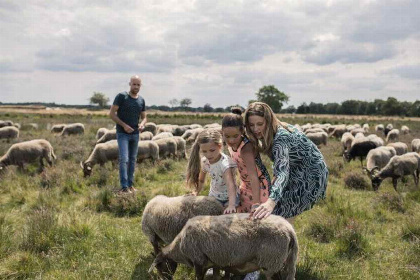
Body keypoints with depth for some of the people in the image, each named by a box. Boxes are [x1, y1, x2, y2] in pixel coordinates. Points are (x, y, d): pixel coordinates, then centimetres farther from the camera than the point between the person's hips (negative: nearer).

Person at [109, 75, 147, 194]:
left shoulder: (141, 100, 7)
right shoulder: (121, 96, -8)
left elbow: (144, 117, 14)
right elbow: (112, 113, -10)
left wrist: (142, 125, -9)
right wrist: (124, 125, -17)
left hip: (135, 134, 5)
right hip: (122, 134, -5)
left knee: (132, 160, 9)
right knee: (124, 159, -13)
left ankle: (130, 185, 18)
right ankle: (124, 187, -14)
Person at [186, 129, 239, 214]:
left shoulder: (225, 163, -31)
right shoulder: (204, 162, -12)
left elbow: (231, 184, -45)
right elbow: (201, 180, 6)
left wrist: (231, 205, -58)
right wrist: (195, 193, -10)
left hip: (229, 197, -5)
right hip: (214, 197, 5)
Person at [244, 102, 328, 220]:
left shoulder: (281, 137, -31)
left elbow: (283, 172, -46)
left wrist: (271, 202, -58)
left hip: (312, 177, -10)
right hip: (299, 172, 10)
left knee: (279, 213, -14)